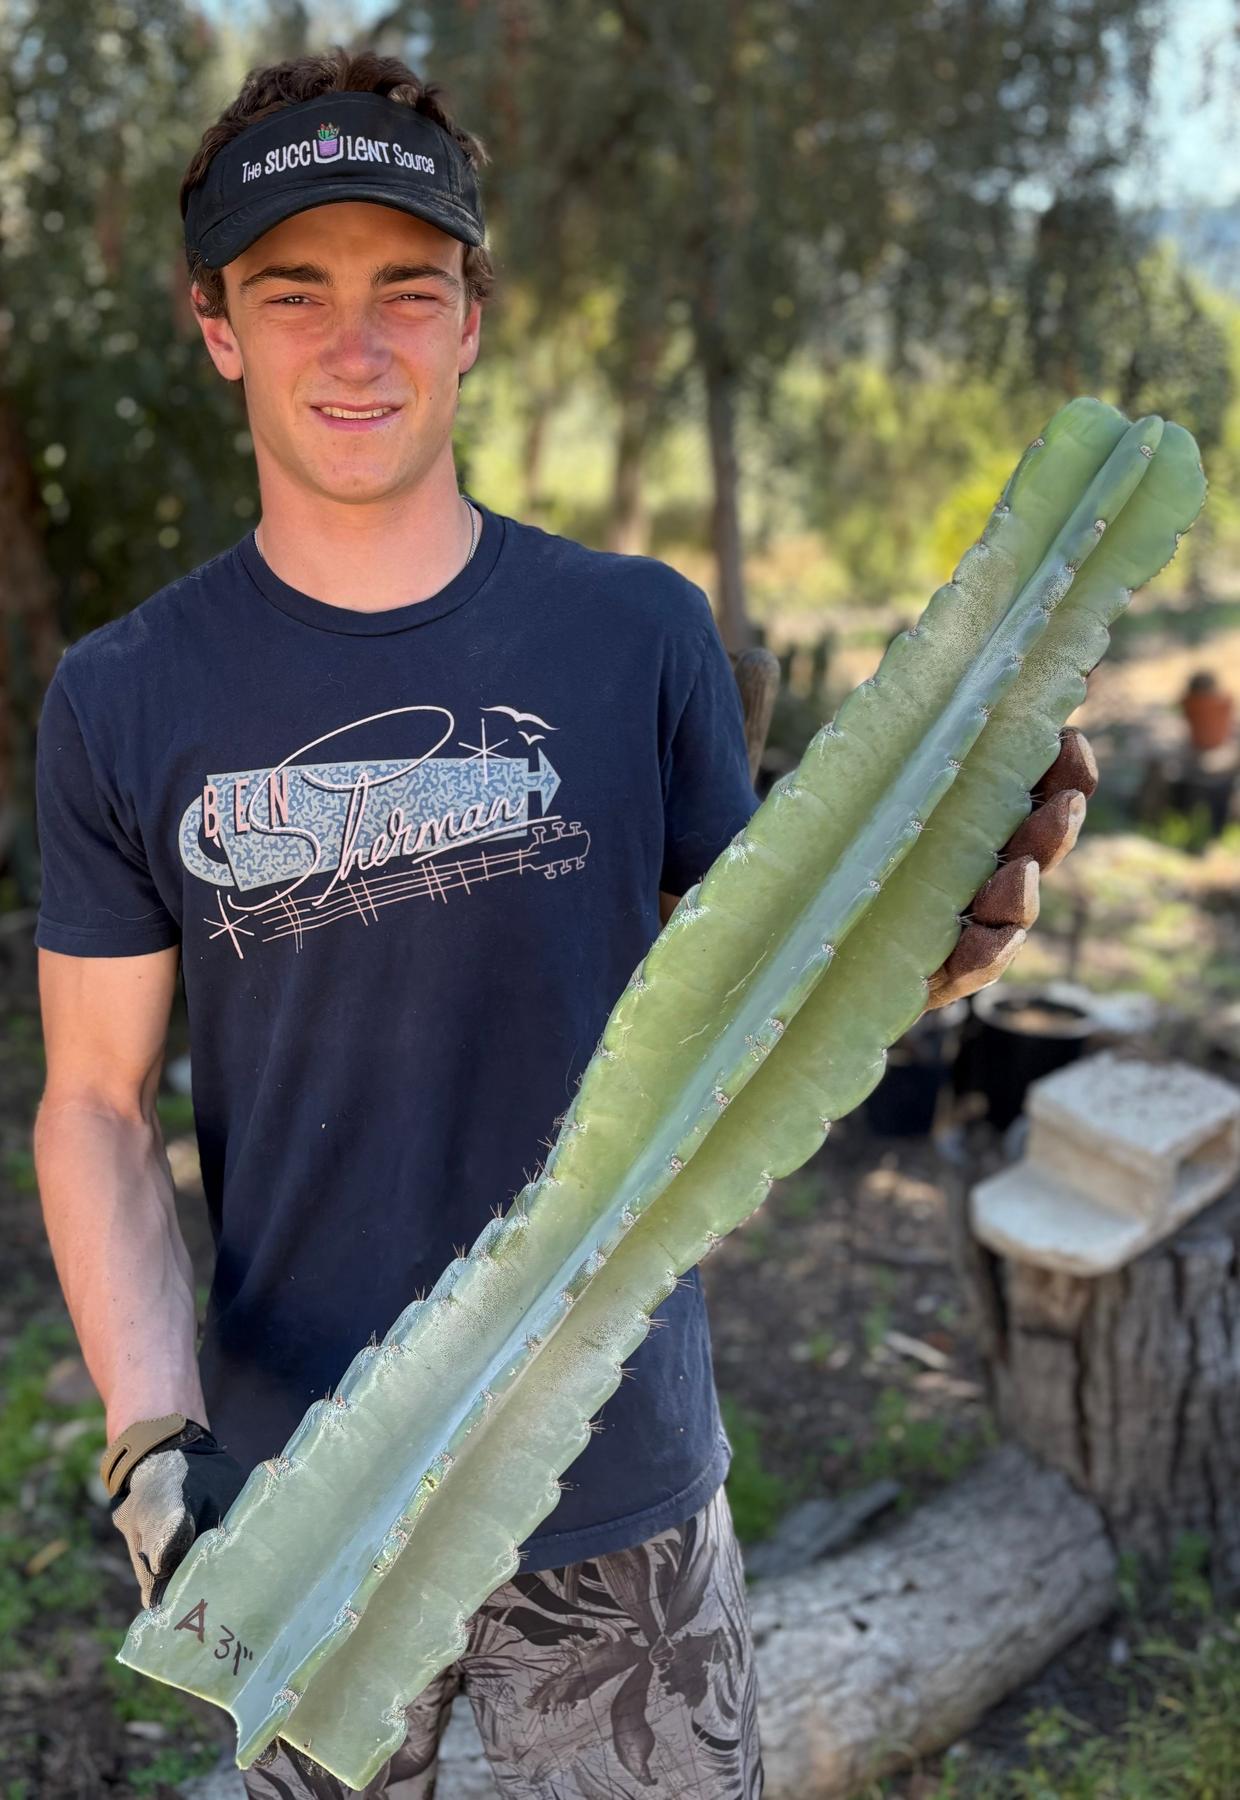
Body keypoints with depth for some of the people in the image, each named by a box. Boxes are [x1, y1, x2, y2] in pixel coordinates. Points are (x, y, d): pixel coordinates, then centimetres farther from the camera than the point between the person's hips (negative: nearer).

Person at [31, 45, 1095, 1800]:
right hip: (295, 1502, 0)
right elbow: (96, 1100, -3)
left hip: (619, 1470, 0)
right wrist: (153, 1437, -16)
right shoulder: (125, 702, -5)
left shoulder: (638, 633, -5)